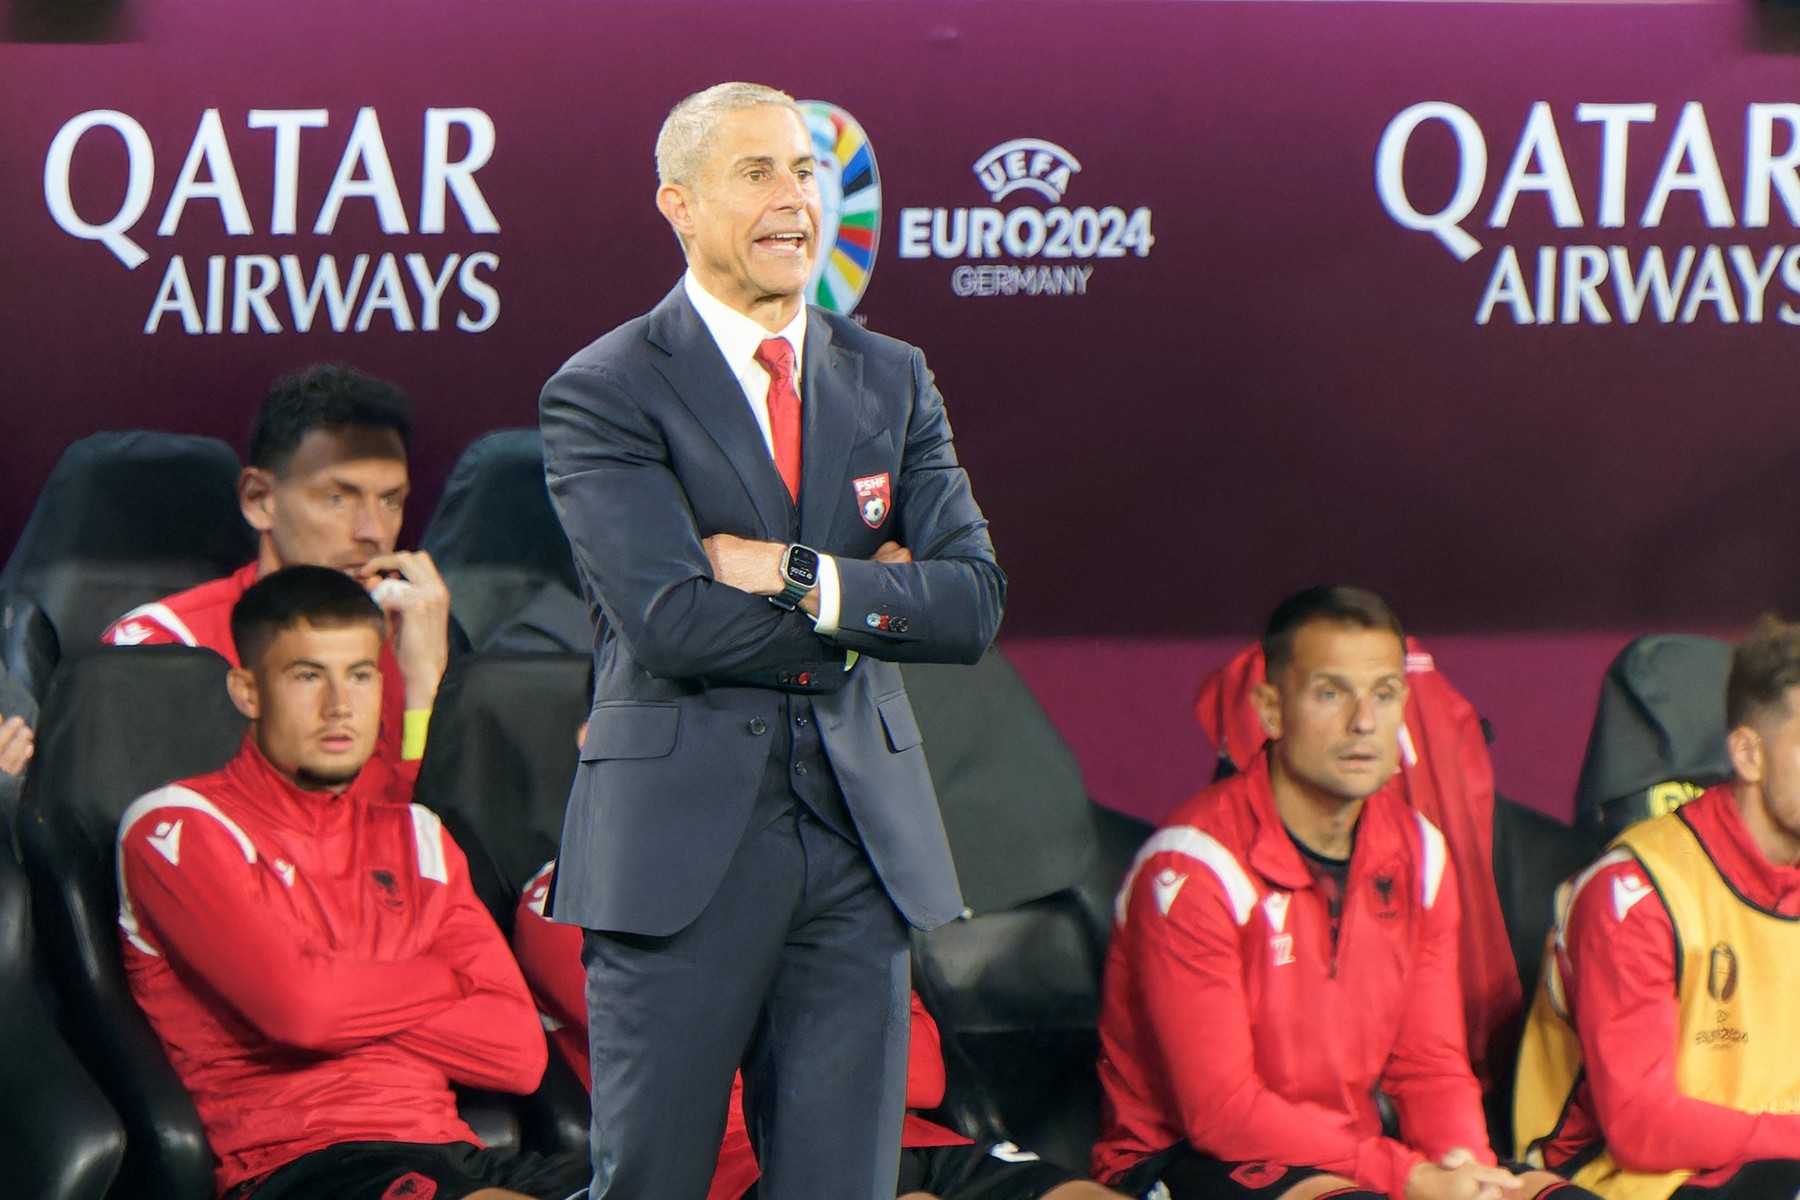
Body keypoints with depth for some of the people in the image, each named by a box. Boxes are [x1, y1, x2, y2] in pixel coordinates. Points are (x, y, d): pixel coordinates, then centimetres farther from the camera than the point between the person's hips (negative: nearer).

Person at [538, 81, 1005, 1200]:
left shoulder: (892, 380, 14)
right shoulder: (604, 393, -3)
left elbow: (975, 602, 4)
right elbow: (671, 623, -15)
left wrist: (804, 580, -9)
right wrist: (875, 605, -7)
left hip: (862, 838, 4)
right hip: (682, 843, -4)